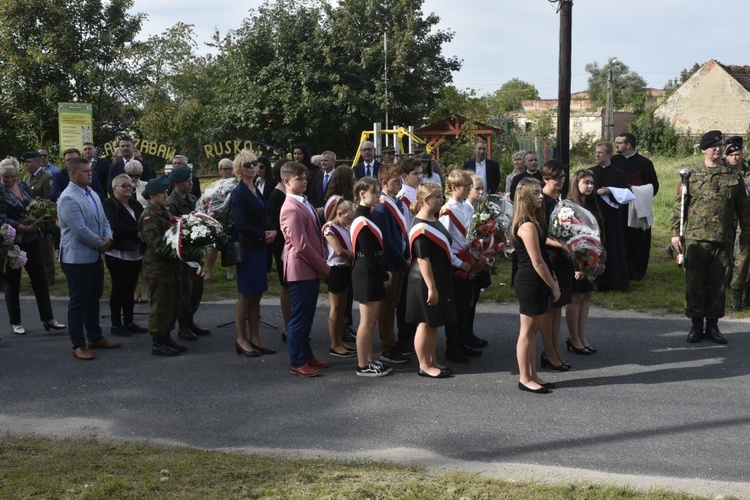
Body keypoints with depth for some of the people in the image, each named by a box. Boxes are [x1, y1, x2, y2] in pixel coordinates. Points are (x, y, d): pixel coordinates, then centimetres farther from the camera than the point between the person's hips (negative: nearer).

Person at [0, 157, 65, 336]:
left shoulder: (23, 186, 6)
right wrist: (23, 228, -25)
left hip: (32, 239, 5)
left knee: (40, 279, 6)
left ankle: (47, 319, 13)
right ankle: (15, 323, 19)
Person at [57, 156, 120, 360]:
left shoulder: (92, 194, 10)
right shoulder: (68, 199, -19)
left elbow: (103, 220, 14)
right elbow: (80, 230, -24)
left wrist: (108, 238, -5)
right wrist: (100, 243, -12)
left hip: (95, 256, 9)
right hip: (77, 259, -9)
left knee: (94, 299, 18)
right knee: (78, 302, 0)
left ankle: (95, 337, 30)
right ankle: (78, 345, 8)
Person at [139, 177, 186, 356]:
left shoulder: (165, 211, 12)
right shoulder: (149, 217, -15)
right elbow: (156, 246, -21)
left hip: (170, 266, 9)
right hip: (157, 268, -9)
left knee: (173, 303, 14)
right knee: (161, 305, -1)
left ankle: (166, 338, 26)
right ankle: (157, 343, 9)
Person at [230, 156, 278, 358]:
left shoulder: (256, 191, 15)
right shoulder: (238, 193, -10)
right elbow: (240, 224, -17)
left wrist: (271, 231, -1)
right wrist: (263, 235, -13)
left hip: (259, 247, 8)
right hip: (247, 248, -8)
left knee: (256, 295, 10)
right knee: (245, 295, 0)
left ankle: (255, 339, 17)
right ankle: (241, 339, 10)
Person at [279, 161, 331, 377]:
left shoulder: (303, 204, 13)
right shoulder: (291, 209, -18)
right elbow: (301, 246, -21)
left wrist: (321, 265, 11)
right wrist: (323, 267, -12)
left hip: (312, 269, 9)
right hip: (301, 270, -9)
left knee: (306, 316, 17)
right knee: (300, 317, 0)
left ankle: (306, 356, 27)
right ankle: (297, 363, 9)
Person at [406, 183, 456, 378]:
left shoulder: (434, 222, 10)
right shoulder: (421, 228, -20)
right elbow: (423, 260, -22)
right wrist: (431, 287, -22)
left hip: (439, 280, 9)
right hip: (425, 283, -9)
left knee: (434, 323, 15)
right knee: (425, 323, 1)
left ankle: (433, 362, 25)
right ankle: (424, 366, 10)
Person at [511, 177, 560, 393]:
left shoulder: (534, 221, 11)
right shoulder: (528, 225, -19)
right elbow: (537, 262, -19)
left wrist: (552, 282, 10)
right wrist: (553, 286, -10)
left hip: (535, 283, 10)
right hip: (530, 282, -10)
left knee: (534, 330, 15)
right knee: (528, 331, 1)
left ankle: (532, 375, 24)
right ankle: (525, 379, 11)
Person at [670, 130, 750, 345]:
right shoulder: (692, 176, 4)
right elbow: (679, 206, 4)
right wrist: (675, 232, -2)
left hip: (723, 240, 1)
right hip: (696, 239, -1)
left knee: (717, 284, 7)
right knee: (694, 283, 1)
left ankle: (712, 325, 18)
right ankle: (696, 325, 12)